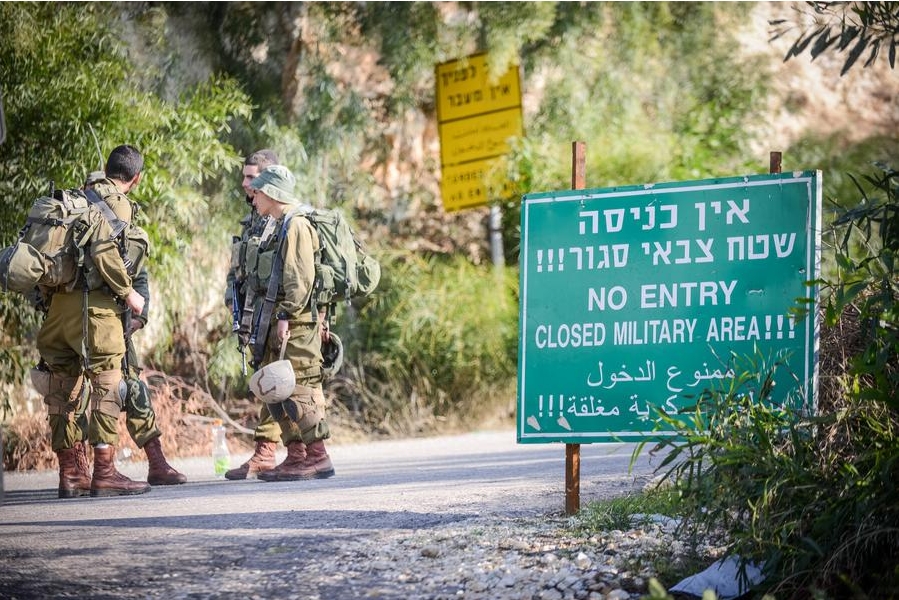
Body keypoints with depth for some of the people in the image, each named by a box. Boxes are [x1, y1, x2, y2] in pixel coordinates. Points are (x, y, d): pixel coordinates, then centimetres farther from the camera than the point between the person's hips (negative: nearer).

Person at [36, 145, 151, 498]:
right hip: (94, 305, -8)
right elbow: (103, 250, -19)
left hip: (59, 304, 8)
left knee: (63, 386, 10)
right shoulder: (118, 203, -5)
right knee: (106, 385, -5)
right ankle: (104, 473, -9)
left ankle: (68, 475, 13)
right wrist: (127, 292, -11)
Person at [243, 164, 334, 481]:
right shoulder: (274, 227, 19)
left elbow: (300, 278, -18)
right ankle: (296, 455, 12)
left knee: (297, 388, -10)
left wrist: (285, 316, -21)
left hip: (295, 322, -10)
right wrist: (262, 321, 18)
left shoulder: (296, 225, -10)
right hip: (274, 320, 10)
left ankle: (317, 457, -9)